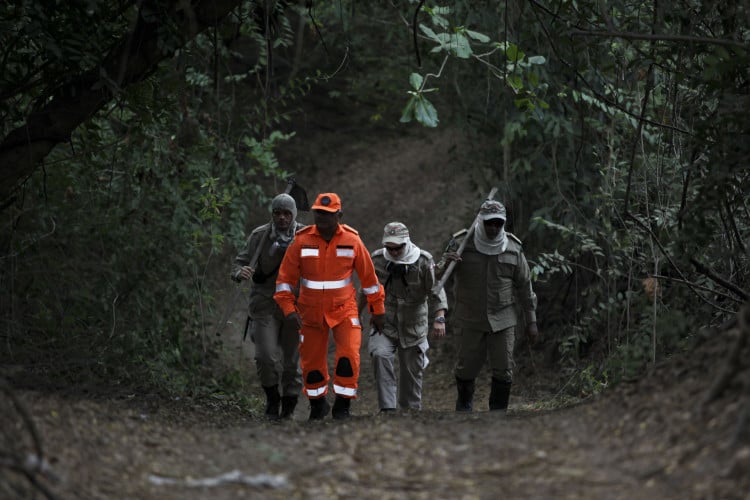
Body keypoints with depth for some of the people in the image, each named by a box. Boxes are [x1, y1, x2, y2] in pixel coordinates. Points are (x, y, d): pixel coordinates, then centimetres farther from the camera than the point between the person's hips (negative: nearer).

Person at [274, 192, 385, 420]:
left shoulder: (352, 241, -5)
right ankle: (317, 405, 32)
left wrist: (377, 310, 9)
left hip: (344, 310, -1)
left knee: (349, 357, -18)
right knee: (312, 363, 8)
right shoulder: (301, 241, -6)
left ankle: (342, 407, -3)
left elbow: (369, 277, 5)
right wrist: (289, 308, -12)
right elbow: (285, 278, -1)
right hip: (311, 312, 1)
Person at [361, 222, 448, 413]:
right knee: (380, 355, -26)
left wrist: (439, 318, -29)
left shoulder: (423, 261, -9)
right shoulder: (377, 260, -3)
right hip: (385, 325, 0)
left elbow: (436, 291, -14)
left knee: (412, 371, 5)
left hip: (414, 326, 0)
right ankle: (387, 407, -27)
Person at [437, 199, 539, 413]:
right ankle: (464, 405, 34)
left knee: (503, 370, -2)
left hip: (502, 320, 1)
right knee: (466, 367, 7)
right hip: (469, 320, -1)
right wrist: (446, 263, -32)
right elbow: (439, 276, -8)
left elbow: (524, 286, 7)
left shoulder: (513, 248, -1)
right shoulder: (461, 243, -6)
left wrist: (531, 321, 7)